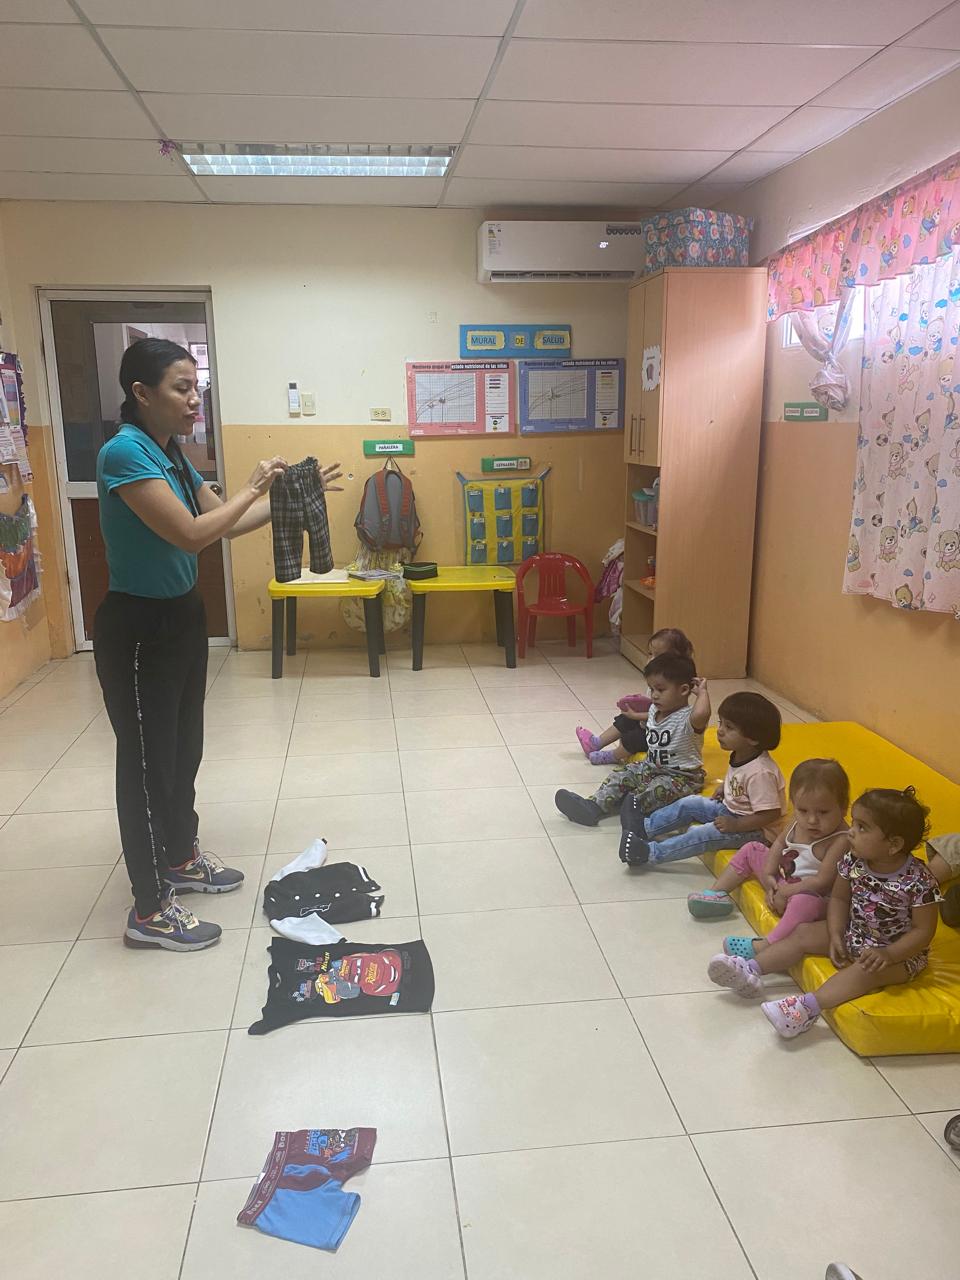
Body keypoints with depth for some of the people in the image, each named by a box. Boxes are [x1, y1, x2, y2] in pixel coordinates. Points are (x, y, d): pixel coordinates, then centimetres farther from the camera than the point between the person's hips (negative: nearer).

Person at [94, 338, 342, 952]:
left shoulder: (172, 454, 7)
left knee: (183, 747, 20)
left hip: (181, 617, 9)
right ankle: (150, 910, 14)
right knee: (148, 759, 1)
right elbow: (191, 533, -26)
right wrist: (253, 488, -15)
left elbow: (227, 523, 15)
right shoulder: (124, 451, -21)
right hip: (138, 628, -9)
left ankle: (181, 857, 39)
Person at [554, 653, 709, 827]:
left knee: (660, 787, -36)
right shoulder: (655, 711, 6)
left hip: (682, 776, -7)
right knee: (621, 774, -8)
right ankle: (593, 805, -21)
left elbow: (701, 715, -48)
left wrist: (702, 692, -33)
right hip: (652, 767, 7)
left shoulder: (687, 718, -23)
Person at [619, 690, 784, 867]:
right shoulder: (740, 755, -3)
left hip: (755, 829, -9)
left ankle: (650, 852, -22)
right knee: (690, 803, 4)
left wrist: (734, 825, -28)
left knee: (703, 834, -24)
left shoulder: (760, 772, -31)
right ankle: (645, 827, 8)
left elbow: (771, 814, -30)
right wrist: (724, 787, 4)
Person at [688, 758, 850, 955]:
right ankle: (717, 893, 14)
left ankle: (764, 946, -48)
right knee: (751, 850, 13)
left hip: (811, 894, -8)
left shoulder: (840, 841, -27)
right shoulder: (799, 824, -6)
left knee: (805, 902, -43)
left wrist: (785, 892, -22)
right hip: (782, 880, 8)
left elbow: (823, 881, -29)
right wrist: (768, 876, -4)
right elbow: (779, 843, 9)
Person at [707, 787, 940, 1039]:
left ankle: (810, 1005, -45)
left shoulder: (919, 881, -27)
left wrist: (888, 954, -31)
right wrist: (836, 936, -11)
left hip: (901, 951, -6)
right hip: (853, 933, 6)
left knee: (867, 970, -34)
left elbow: (924, 931, -20)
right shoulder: (852, 861, -11)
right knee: (803, 933, -3)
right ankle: (751, 970, -11)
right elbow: (839, 898, 2)